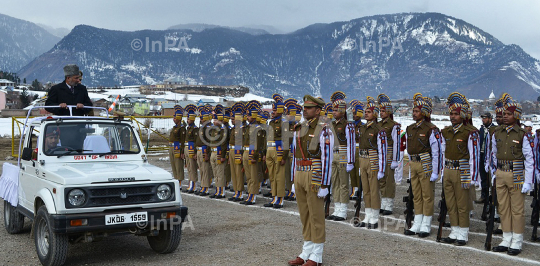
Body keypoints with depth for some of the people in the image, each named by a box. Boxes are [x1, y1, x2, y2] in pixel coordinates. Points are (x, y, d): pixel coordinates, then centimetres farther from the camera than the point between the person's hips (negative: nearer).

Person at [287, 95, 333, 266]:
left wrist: (324, 185, -17)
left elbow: (327, 159, -14)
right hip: (300, 175, 7)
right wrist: (294, 180, 15)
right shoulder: (299, 129, 13)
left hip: (315, 177, -7)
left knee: (316, 216, 0)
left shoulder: (323, 130, -10)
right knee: (304, 215, 13)